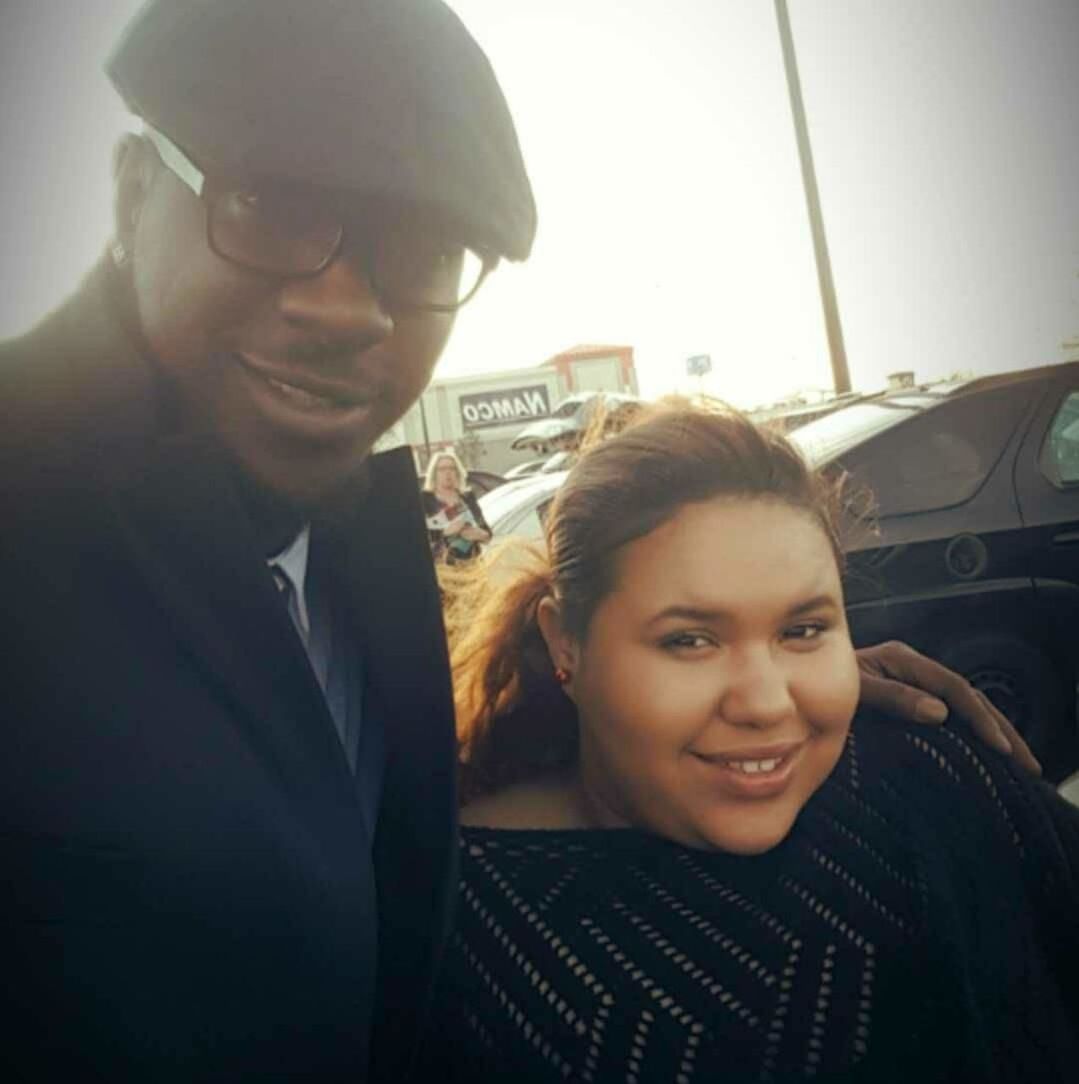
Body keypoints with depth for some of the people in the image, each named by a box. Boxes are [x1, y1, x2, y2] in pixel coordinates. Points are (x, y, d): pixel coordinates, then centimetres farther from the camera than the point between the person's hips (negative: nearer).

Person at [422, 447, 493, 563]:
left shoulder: (468, 497, 13)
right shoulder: (423, 499, 2)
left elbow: (487, 532, 13)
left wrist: (480, 534, -7)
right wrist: (445, 531, -16)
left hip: (472, 562, 3)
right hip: (440, 565, -3)